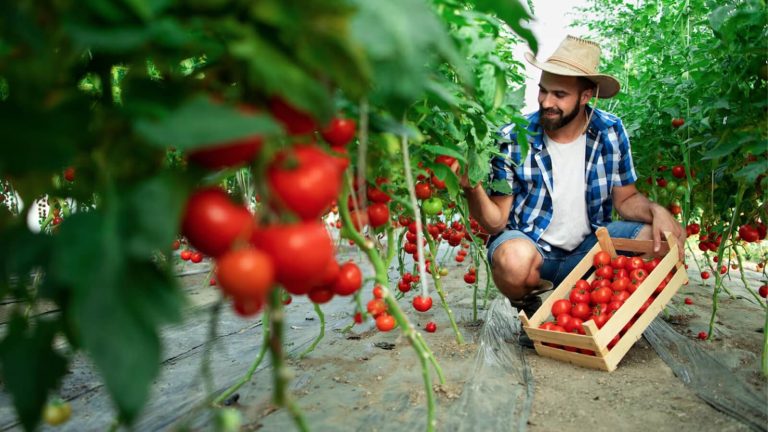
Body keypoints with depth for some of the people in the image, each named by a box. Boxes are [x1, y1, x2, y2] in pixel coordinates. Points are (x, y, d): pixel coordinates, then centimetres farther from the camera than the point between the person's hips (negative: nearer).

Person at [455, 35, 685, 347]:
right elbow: (497, 222, -13)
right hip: (530, 246, -3)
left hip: (589, 247, 4)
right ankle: (529, 310, 1)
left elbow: (626, 197, 5)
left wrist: (656, 211, -17)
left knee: (664, 239, -16)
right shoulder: (513, 139, -14)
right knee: (515, 260, -38)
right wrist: (473, 190, -34)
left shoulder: (611, 131, -5)